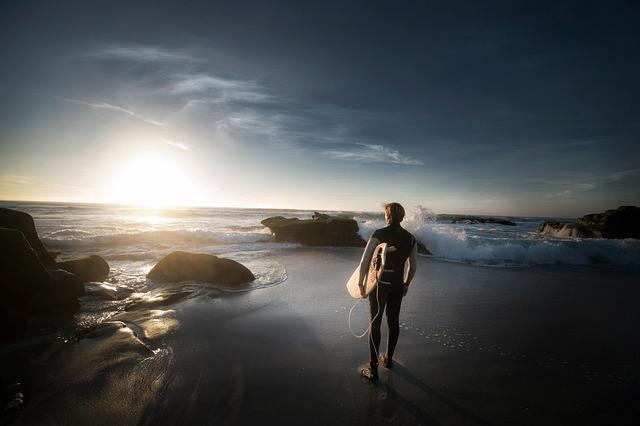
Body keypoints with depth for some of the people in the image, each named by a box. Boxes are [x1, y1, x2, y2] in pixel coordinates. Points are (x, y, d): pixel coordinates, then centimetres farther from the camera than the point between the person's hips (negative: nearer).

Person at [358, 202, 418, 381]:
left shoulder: (378, 234, -15)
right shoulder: (410, 238, 0)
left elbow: (365, 261, -19)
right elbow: (413, 266, 8)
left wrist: (361, 283, -9)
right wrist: (406, 284, 22)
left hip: (379, 284, -4)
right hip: (397, 285, 5)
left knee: (375, 324, 6)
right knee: (393, 322, 19)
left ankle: (373, 369, 12)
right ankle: (388, 359, 39)